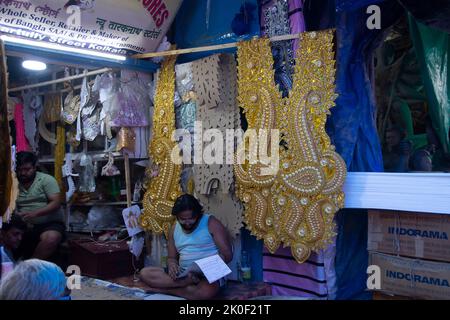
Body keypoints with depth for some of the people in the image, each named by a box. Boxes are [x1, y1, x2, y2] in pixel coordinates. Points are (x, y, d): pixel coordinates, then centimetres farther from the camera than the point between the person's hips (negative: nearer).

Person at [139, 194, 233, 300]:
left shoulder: (211, 223, -5)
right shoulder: (175, 228, 11)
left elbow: (227, 254, -8)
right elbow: (172, 257, 16)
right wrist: (172, 265, -10)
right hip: (183, 274, 5)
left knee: (206, 292, -42)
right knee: (144, 273, -15)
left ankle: (164, 289, -20)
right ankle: (190, 282, -24)